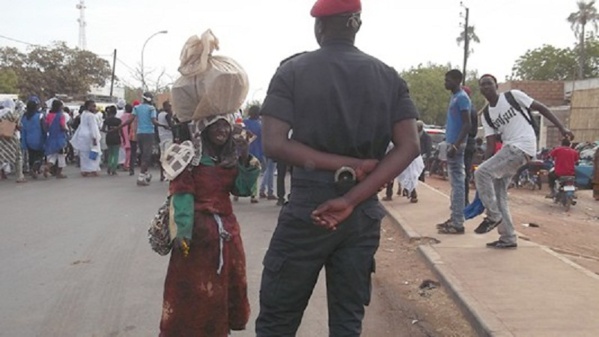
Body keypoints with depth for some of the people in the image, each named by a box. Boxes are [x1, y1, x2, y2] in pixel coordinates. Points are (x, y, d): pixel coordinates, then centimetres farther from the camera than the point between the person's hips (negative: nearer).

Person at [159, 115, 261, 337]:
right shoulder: (189, 155, -11)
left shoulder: (231, 157, 8)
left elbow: (241, 189, 4)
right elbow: (182, 195, -18)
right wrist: (183, 232, -26)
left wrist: (246, 163, -11)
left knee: (229, 283, 17)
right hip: (198, 230, -7)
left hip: (227, 228, 7)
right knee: (193, 288, 3)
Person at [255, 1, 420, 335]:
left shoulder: (294, 71, -4)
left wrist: (344, 166, -11)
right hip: (364, 215, 4)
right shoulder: (389, 76, 5)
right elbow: (409, 147, -6)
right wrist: (351, 199, -12)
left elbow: (274, 145, -14)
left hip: (306, 210, -3)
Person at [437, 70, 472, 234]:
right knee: (454, 182, 12)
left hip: (456, 145, -10)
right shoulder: (455, 97, 18)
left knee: (457, 182, -9)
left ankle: (458, 223, -8)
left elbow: (467, 125, -19)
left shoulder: (462, 98, -12)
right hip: (452, 144, 10)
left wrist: (455, 146, -25)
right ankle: (454, 219, 19)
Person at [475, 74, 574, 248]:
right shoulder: (486, 116, 13)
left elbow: (541, 108, 1)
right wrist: (485, 163, -5)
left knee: (481, 173, -20)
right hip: (509, 148, 8)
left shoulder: (513, 95, -2)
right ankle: (508, 238, 15)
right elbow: (491, 145, 9)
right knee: (498, 192, 7)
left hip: (523, 147, -8)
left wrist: (562, 128, -5)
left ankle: (493, 216, -7)